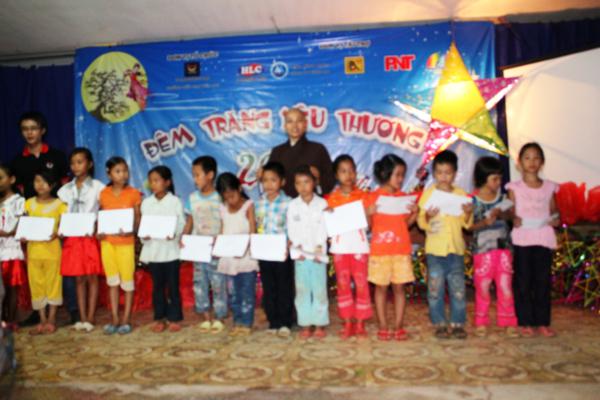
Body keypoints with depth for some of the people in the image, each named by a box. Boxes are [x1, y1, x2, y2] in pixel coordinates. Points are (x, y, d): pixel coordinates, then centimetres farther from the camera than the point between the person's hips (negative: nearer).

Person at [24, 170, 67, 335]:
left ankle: (51, 320, 14)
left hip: (52, 249, -3)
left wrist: (56, 234, -21)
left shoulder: (59, 204, -3)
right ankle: (42, 320, 18)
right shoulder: (29, 203, 7)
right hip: (33, 249, 3)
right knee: (36, 284, 7)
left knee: (53, 283, 4)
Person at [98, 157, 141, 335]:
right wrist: (98, 231, -9)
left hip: (126, 241, -3)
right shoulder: (104, 194, 3)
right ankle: (115, 319, 20)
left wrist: (131, 231, -21)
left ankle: (126, 320, 14)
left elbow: (138, 218, -3)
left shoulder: (134, 193, -4)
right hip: (107, 241, 3)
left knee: (127, 280, 3)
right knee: (112, 281, 11)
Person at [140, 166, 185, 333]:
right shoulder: (146, 203, 7)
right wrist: (143, 235, -13)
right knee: (157, 285, 11)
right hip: (152, 249, 3)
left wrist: (174, 234, -25)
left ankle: (174, 318, 15)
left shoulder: (175, 201, -2)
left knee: (173, 285, 5)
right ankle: (159, 318, 21)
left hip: (171, 249, -3)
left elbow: (182, 224, -6)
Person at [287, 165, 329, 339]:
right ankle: (305, 325, 11)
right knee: (302, 290, 3)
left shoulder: (322, 204, 2)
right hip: (300, 255, 1)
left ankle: (319, 325, 10)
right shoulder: (293, 205, 5)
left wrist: (319, 250, -10)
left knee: (319, 290, 1)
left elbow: (323, 229, -2)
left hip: (318, 254, -1)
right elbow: (292, 230, 2)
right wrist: (297, 249, -8)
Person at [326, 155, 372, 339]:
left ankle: (360, 323, 11)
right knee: (343, 284, 5)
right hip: (340, 246, 1)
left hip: (359, 246, -1)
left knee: (361, 284, 1)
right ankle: (347, 323, 14)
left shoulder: (362, 196, 3)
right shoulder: (331, 199, 4)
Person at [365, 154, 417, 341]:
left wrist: (414, 213, -8)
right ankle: (383, 327, 12)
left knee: (399, 287, 5)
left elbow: (406, 223, 9)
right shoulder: (374, 196, -3)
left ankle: (398, 326, 13)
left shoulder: (404, 197, 7)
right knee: (381, 288, 4)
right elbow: (368, 226, -1)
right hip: (380, 250, -2)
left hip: (401, 250, 3)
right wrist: (369, 213, -20)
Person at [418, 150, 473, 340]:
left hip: (456, 248, 2)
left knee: (458, 288, 3)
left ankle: (457, 323, 14)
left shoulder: (461, 194, 7)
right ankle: (440, 324, 12)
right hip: (434, 249, -1)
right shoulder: (428, 193, 1)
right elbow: (421, 222, -2)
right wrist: (428, 217, -22)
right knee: (435, 289, 2)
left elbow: (467, 224, 7)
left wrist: (468, 213, -12)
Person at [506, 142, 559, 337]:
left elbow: (553, 211, 16)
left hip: (544, 238, 2)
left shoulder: (549, 187, 10)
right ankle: (525, 322, 9)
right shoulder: (515, 187, 3)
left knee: (543, 281, 4)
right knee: (523, 281, 1)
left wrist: (556, 219, -5)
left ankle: (543, 322, 13)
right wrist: (514, 219, -20)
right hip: (522, 239, -2)